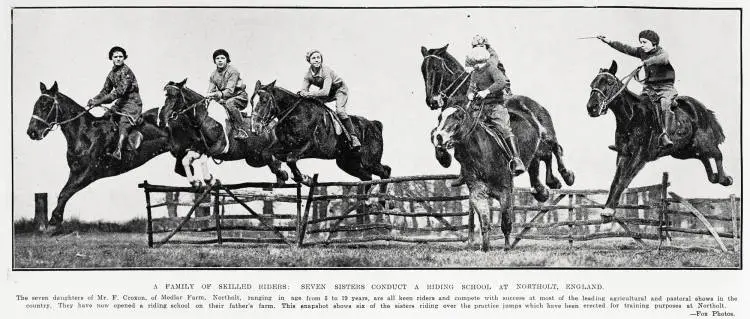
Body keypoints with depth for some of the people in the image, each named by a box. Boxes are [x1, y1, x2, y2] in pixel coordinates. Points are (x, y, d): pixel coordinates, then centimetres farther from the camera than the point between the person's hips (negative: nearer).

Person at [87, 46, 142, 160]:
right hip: (120, 103, 9)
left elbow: (120, 91, -25)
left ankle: (118, 151, -43)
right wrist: (94, 99, -3)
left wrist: (100, 101, -27)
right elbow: (105, 91, 17)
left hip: (132, 103, -9)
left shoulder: (126, 71, -16)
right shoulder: (112, 73, 11)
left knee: (123, 124, -27)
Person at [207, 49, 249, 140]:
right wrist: (209, 96, -24)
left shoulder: (232, 71, -13)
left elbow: (230, 90, -24)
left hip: (239, 96, -6)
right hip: (223, 99, 6)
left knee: (229, 103, -37)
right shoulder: (213, 75, 6)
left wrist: (218, 94, -43)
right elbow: (210, 91, 1)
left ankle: (240, 130, -34)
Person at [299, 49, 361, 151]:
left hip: (340, 89, -6)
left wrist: (310, 93, -49)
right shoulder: (308, 75, -12)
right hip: (326, 93, 6)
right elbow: (304, 91, -11)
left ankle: (353, 138, -23)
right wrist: (303, 93, -36)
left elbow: (325, 91, -40)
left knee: (340, 111, -28)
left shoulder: (326, 71, -31)